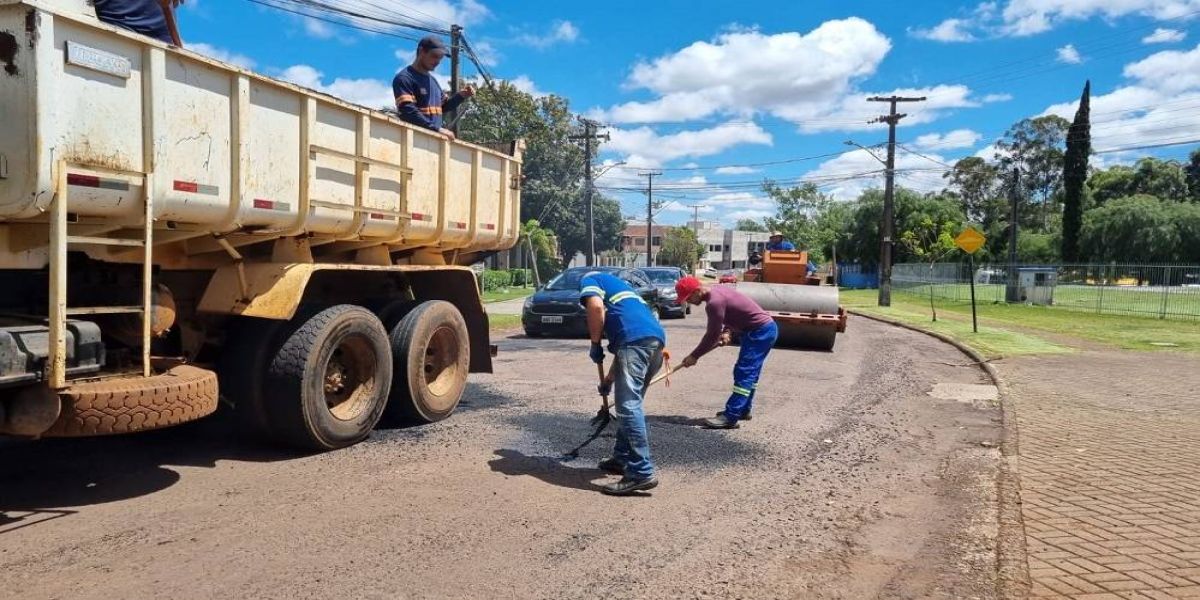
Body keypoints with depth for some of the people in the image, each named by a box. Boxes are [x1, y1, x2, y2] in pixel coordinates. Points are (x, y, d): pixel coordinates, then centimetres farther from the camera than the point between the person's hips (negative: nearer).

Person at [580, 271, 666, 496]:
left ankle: (641, 473, -16)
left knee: (628, 406, -12)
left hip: (637, 340, -9)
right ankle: (622, 458, 27)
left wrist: (595, 345, 5)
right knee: (628, 404, 20)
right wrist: (609, 378, 46)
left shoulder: (589, 279, 18)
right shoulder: (615, 285, 40)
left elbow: (596, 307, -7)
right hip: (656, 338, 9)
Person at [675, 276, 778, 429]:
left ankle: (730, 418, -16)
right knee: (750, 372, 17)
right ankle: (743, 410, 28)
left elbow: (712, 335, -17)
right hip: (766, 328, 10)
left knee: (744, 373, -14)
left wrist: (694, 356, -7)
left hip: (760, 331, -10)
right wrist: (727, 332, 2)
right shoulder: (717, 290, 8)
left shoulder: (715, 302, -23)